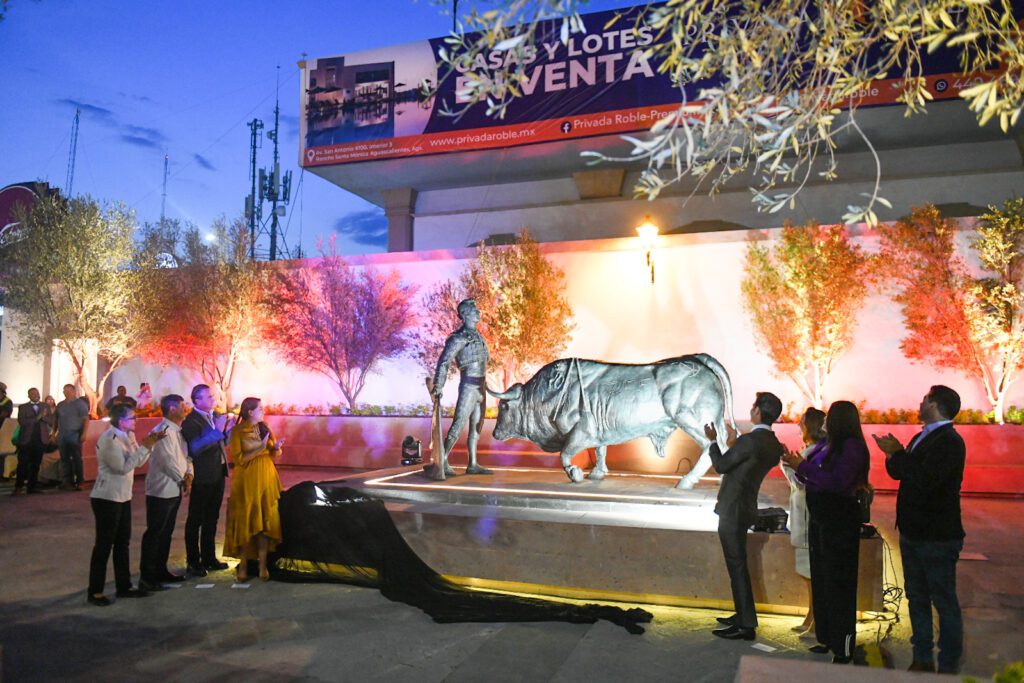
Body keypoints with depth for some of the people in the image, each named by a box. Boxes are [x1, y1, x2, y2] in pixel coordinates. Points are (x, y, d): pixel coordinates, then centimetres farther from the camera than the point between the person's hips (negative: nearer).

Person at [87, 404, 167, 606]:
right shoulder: (109, 439, -19)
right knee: (104, 544, -1)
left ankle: (123, 586, 23)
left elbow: (138, 462, 8)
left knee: (122, 542, 14)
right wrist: (144, 446, -20)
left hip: (123, 497, 9)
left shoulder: (127, 436, 9)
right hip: (107, 498, -9)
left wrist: (150, 443, -4)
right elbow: (123, 467, -23)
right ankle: (95, 592, 9)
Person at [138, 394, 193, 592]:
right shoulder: (163, 431, -18)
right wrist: (183, 479, -9)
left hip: (174, 490, 9)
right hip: (161, 490, -9)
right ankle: (146, 577, 6)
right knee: (154, 533, -1)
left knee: (166, 532, 17)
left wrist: (188, 475, -3)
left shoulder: (177, 431, 12)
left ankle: (160, 570, 28)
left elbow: (185, 455, 14)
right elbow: (168, 461, -21)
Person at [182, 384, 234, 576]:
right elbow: (195, 448, -27)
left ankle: (209, 558, 28)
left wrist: (227, 429, -2)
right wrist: (216, 430, -28)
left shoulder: (216, 416, 8)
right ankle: (193, 562, 14)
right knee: (195, 520, 4)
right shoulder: (190, 421, -15)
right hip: (202, 476, -8)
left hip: (218, 474, 8)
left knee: (211, 519, 17)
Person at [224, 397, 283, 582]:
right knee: (245, 522, 0)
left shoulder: (264, 428, 9)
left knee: (265, 520, 1)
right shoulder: (238, 431, -5)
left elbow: (274, 454, 13)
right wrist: (261, 448, -19)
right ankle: (243, 565, 9)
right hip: (247, 482, -4)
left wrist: (277, 447, -9)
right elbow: (239, 459, -12)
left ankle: (263, 565, 6)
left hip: (266, 480, 4)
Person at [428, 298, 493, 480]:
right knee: (459, 424, -13)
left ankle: (473, 464, 17)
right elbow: (444, 362, -15)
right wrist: (438, 386, -23)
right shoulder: (459, 337, -9)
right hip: (468, 385, -9)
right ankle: (441, 463, -11)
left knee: (476, 426, 11)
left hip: (480, 386, 9)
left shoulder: (477, 336, 16)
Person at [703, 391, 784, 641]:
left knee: (737, 565, -3)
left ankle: (746, 626, 3)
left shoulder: (749, 440, -21)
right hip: (745, 509, 9)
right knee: (738, 564, 19)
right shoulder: (774, 445, 6)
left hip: (732, 510, -9)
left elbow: (720, 466, -13)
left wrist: (713, 441, 0)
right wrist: (733, 446, 18)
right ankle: (743, 616, 30)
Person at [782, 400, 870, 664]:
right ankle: (826, 638, 28)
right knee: (820, 582, 16)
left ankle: (843, 648, 8)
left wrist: (803, 466, -20)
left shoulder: (852, 447, -14)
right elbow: (815, 479, 14)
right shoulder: (829, 445, 11)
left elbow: (837, 482, -25)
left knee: (837, 584, -2)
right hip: (821, 521, 9)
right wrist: (796, 464, 0)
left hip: (840, 524, -9)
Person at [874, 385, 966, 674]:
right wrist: (893, 454, -6)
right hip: (913, 532, 9)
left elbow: (924, 480, -28)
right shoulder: (922, 438, 12)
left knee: (944, 603, 3)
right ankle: (922, 659, 27)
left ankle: (948, 667, 13)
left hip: (937, 537, -9)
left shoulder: (949, 442, -17)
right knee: (917, 599, 16)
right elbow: (898, 472, 13)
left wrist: (897, 453, -19)